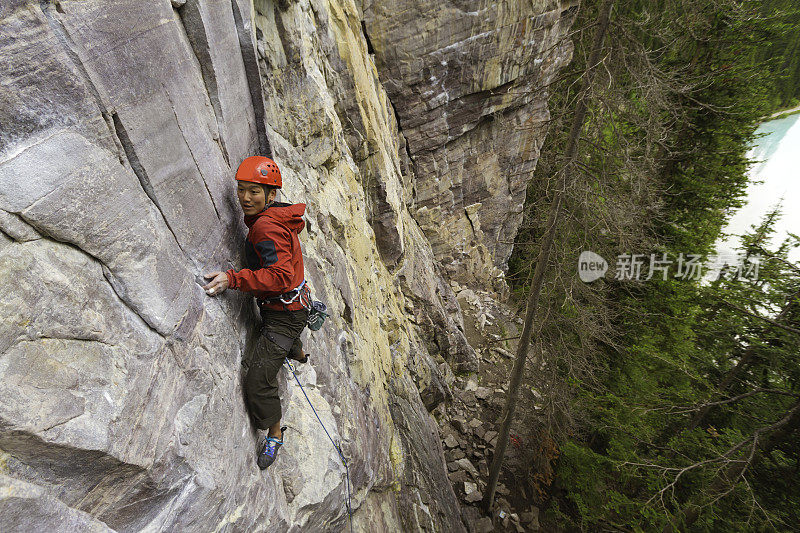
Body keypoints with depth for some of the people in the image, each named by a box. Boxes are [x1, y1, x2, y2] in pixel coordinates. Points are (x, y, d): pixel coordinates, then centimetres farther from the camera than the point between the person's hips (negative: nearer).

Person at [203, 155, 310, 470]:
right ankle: (298, 354, 76)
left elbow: (281, 275, -37)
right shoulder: (281, 217, 2)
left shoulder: (266, 226, -27)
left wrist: (233, 279, -41)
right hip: (293, 304, 10)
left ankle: (274, 432, 14)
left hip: (285, 311, -10)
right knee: (284, 337, 42)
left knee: (258, 380, -9)